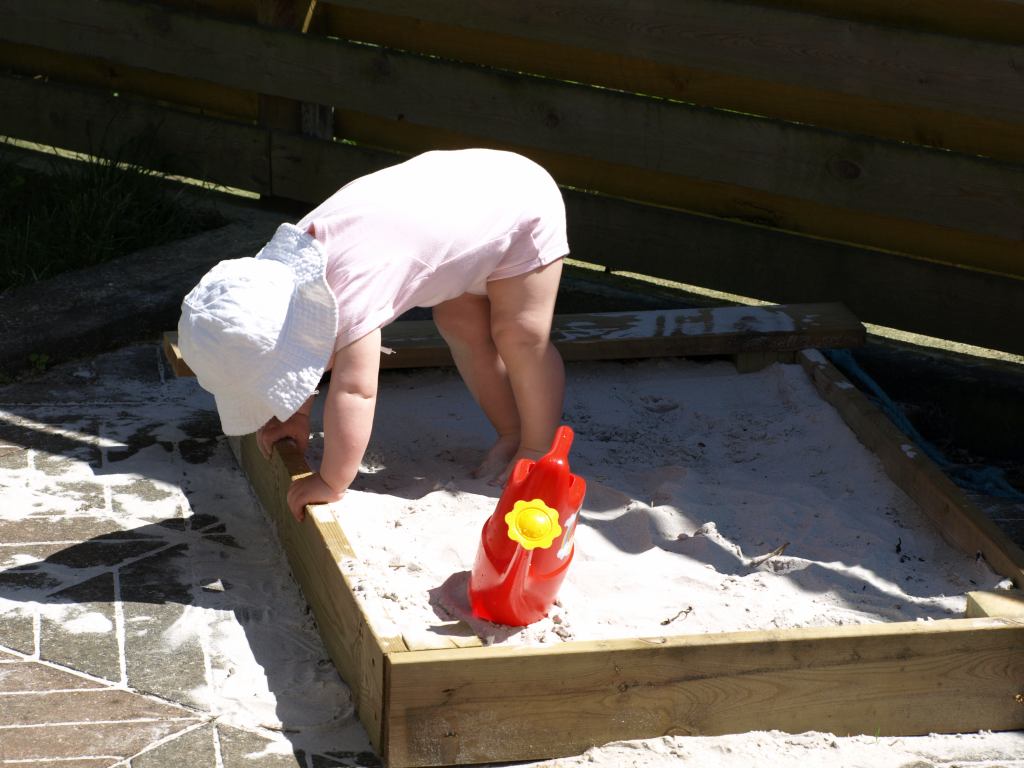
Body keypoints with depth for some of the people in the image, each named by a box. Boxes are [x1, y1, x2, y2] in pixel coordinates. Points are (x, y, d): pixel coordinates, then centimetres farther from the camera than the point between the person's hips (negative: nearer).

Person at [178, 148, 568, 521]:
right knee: (461, 327, 13)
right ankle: (511, 434, 26)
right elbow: (299, 345, 5)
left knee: (520, 337, -5)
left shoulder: (352, 288, -39)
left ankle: (539, 450, 12)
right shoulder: (289, 264, -13)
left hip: (520, 204, -8)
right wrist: (297, 415, 6)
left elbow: (354, 391, -38)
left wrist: (331, 483, -31)